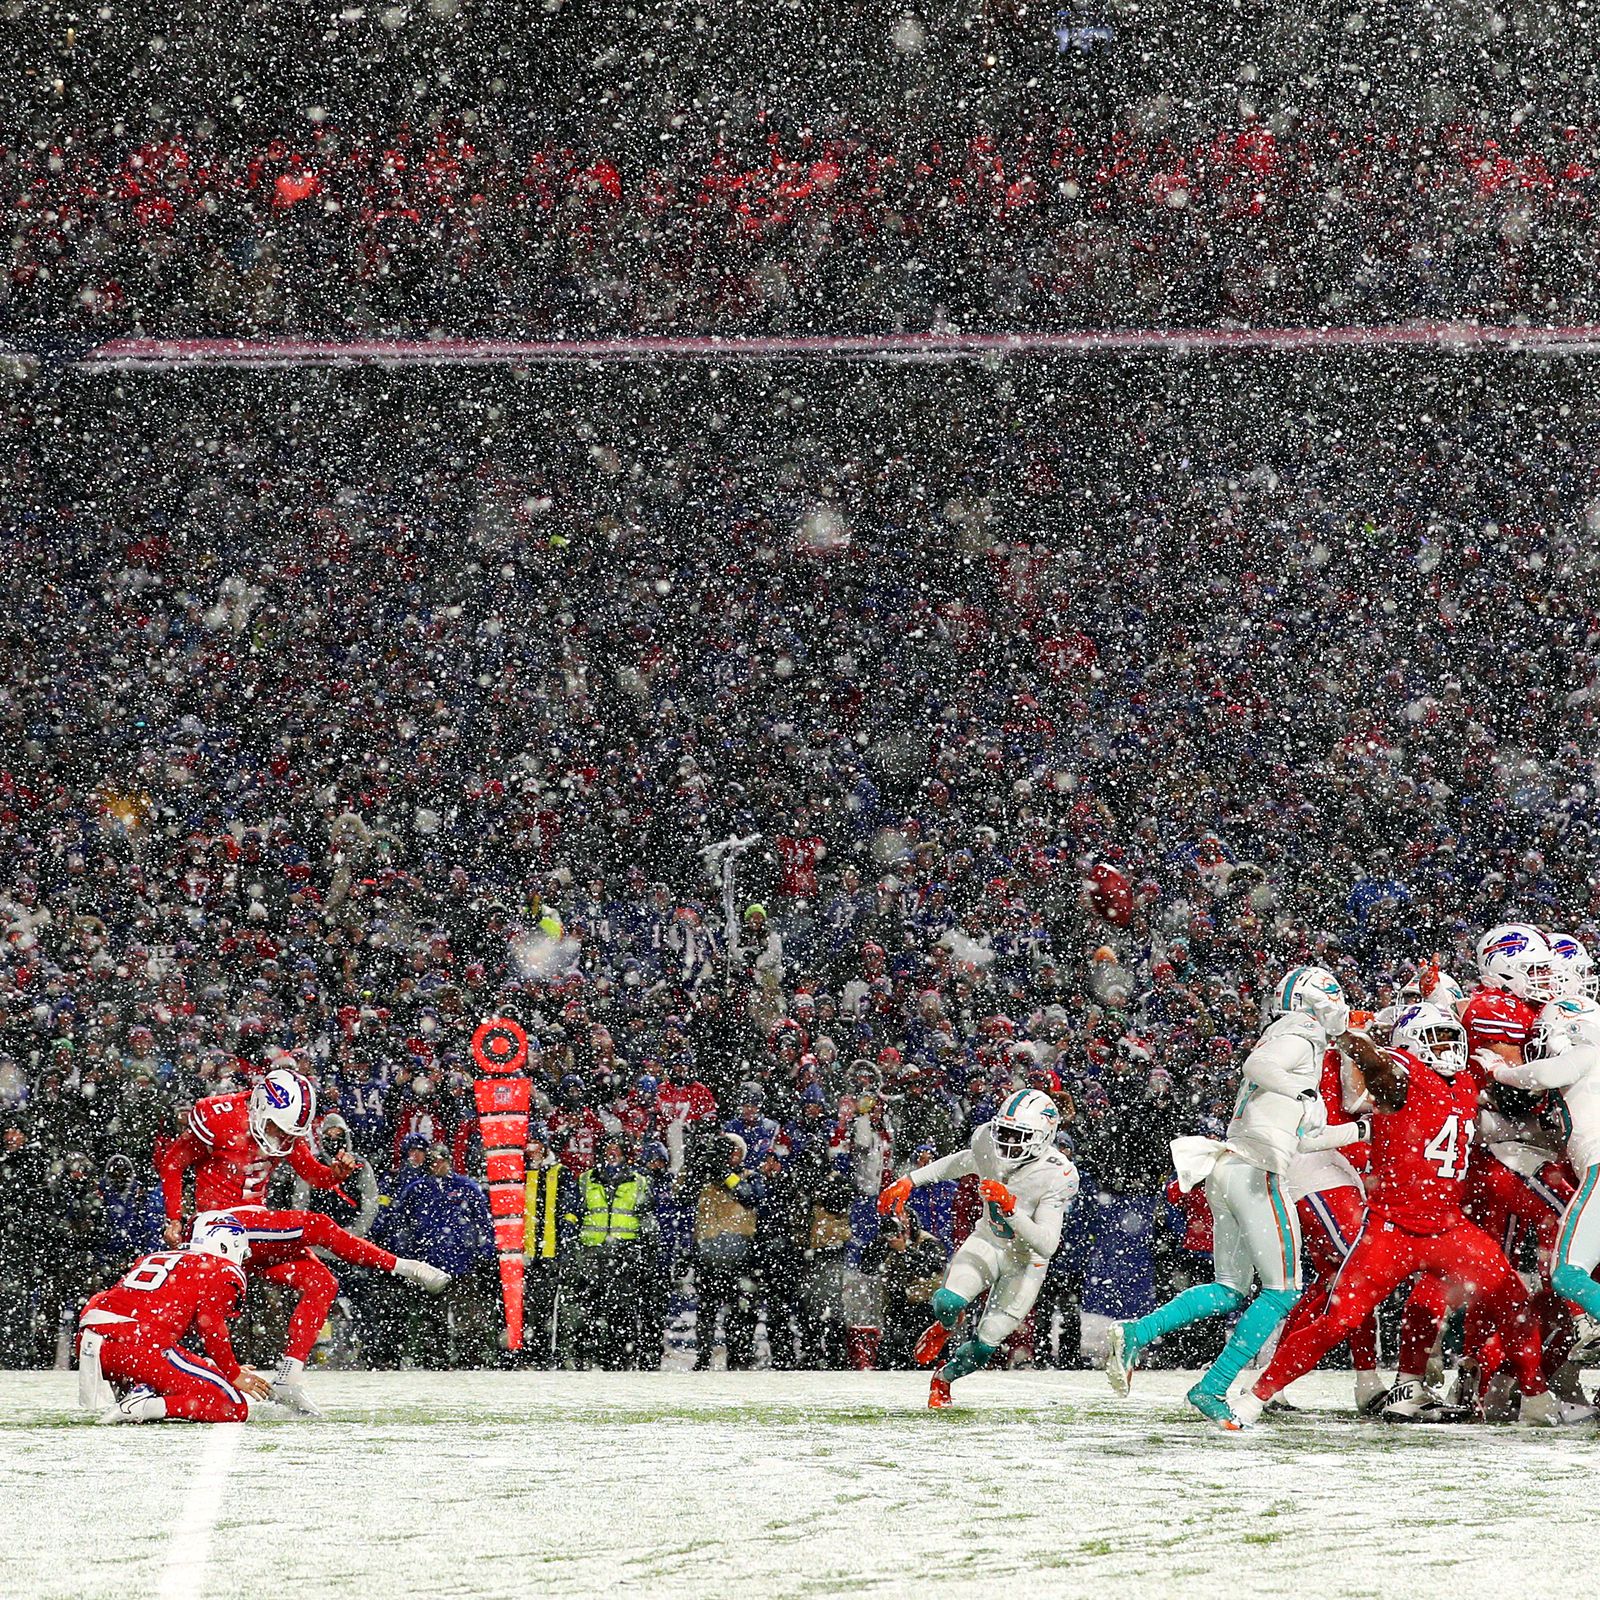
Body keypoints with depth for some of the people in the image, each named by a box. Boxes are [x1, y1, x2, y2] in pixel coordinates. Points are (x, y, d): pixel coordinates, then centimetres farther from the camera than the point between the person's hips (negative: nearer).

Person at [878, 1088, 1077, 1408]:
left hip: (1026, 1259, -3)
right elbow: (958, 1164, 7)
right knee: (948, 1303, -23)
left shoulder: (1057, 1176, -31)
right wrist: (909, 1181, 8)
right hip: (988, 1239, 3)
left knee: (985, 1345, -3)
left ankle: (944, 1378, 31)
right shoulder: (987, 1141, -18)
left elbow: (1046, 1246, -36)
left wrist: (1010, 1208, -47)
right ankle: (945, 1325, 17)